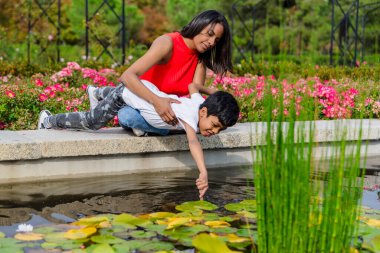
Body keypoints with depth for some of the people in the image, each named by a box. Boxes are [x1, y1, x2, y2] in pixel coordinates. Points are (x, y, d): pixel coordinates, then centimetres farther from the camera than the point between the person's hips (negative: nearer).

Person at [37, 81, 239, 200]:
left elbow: (192, 85, 5)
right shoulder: (190, 116, -41)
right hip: (126, 93, -8)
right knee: (92, 122, 6)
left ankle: (97, 92, 72)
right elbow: (193, 142, -61)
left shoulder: (199, 102, -18)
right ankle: (49, 121, 29)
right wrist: (203, 173, -74)